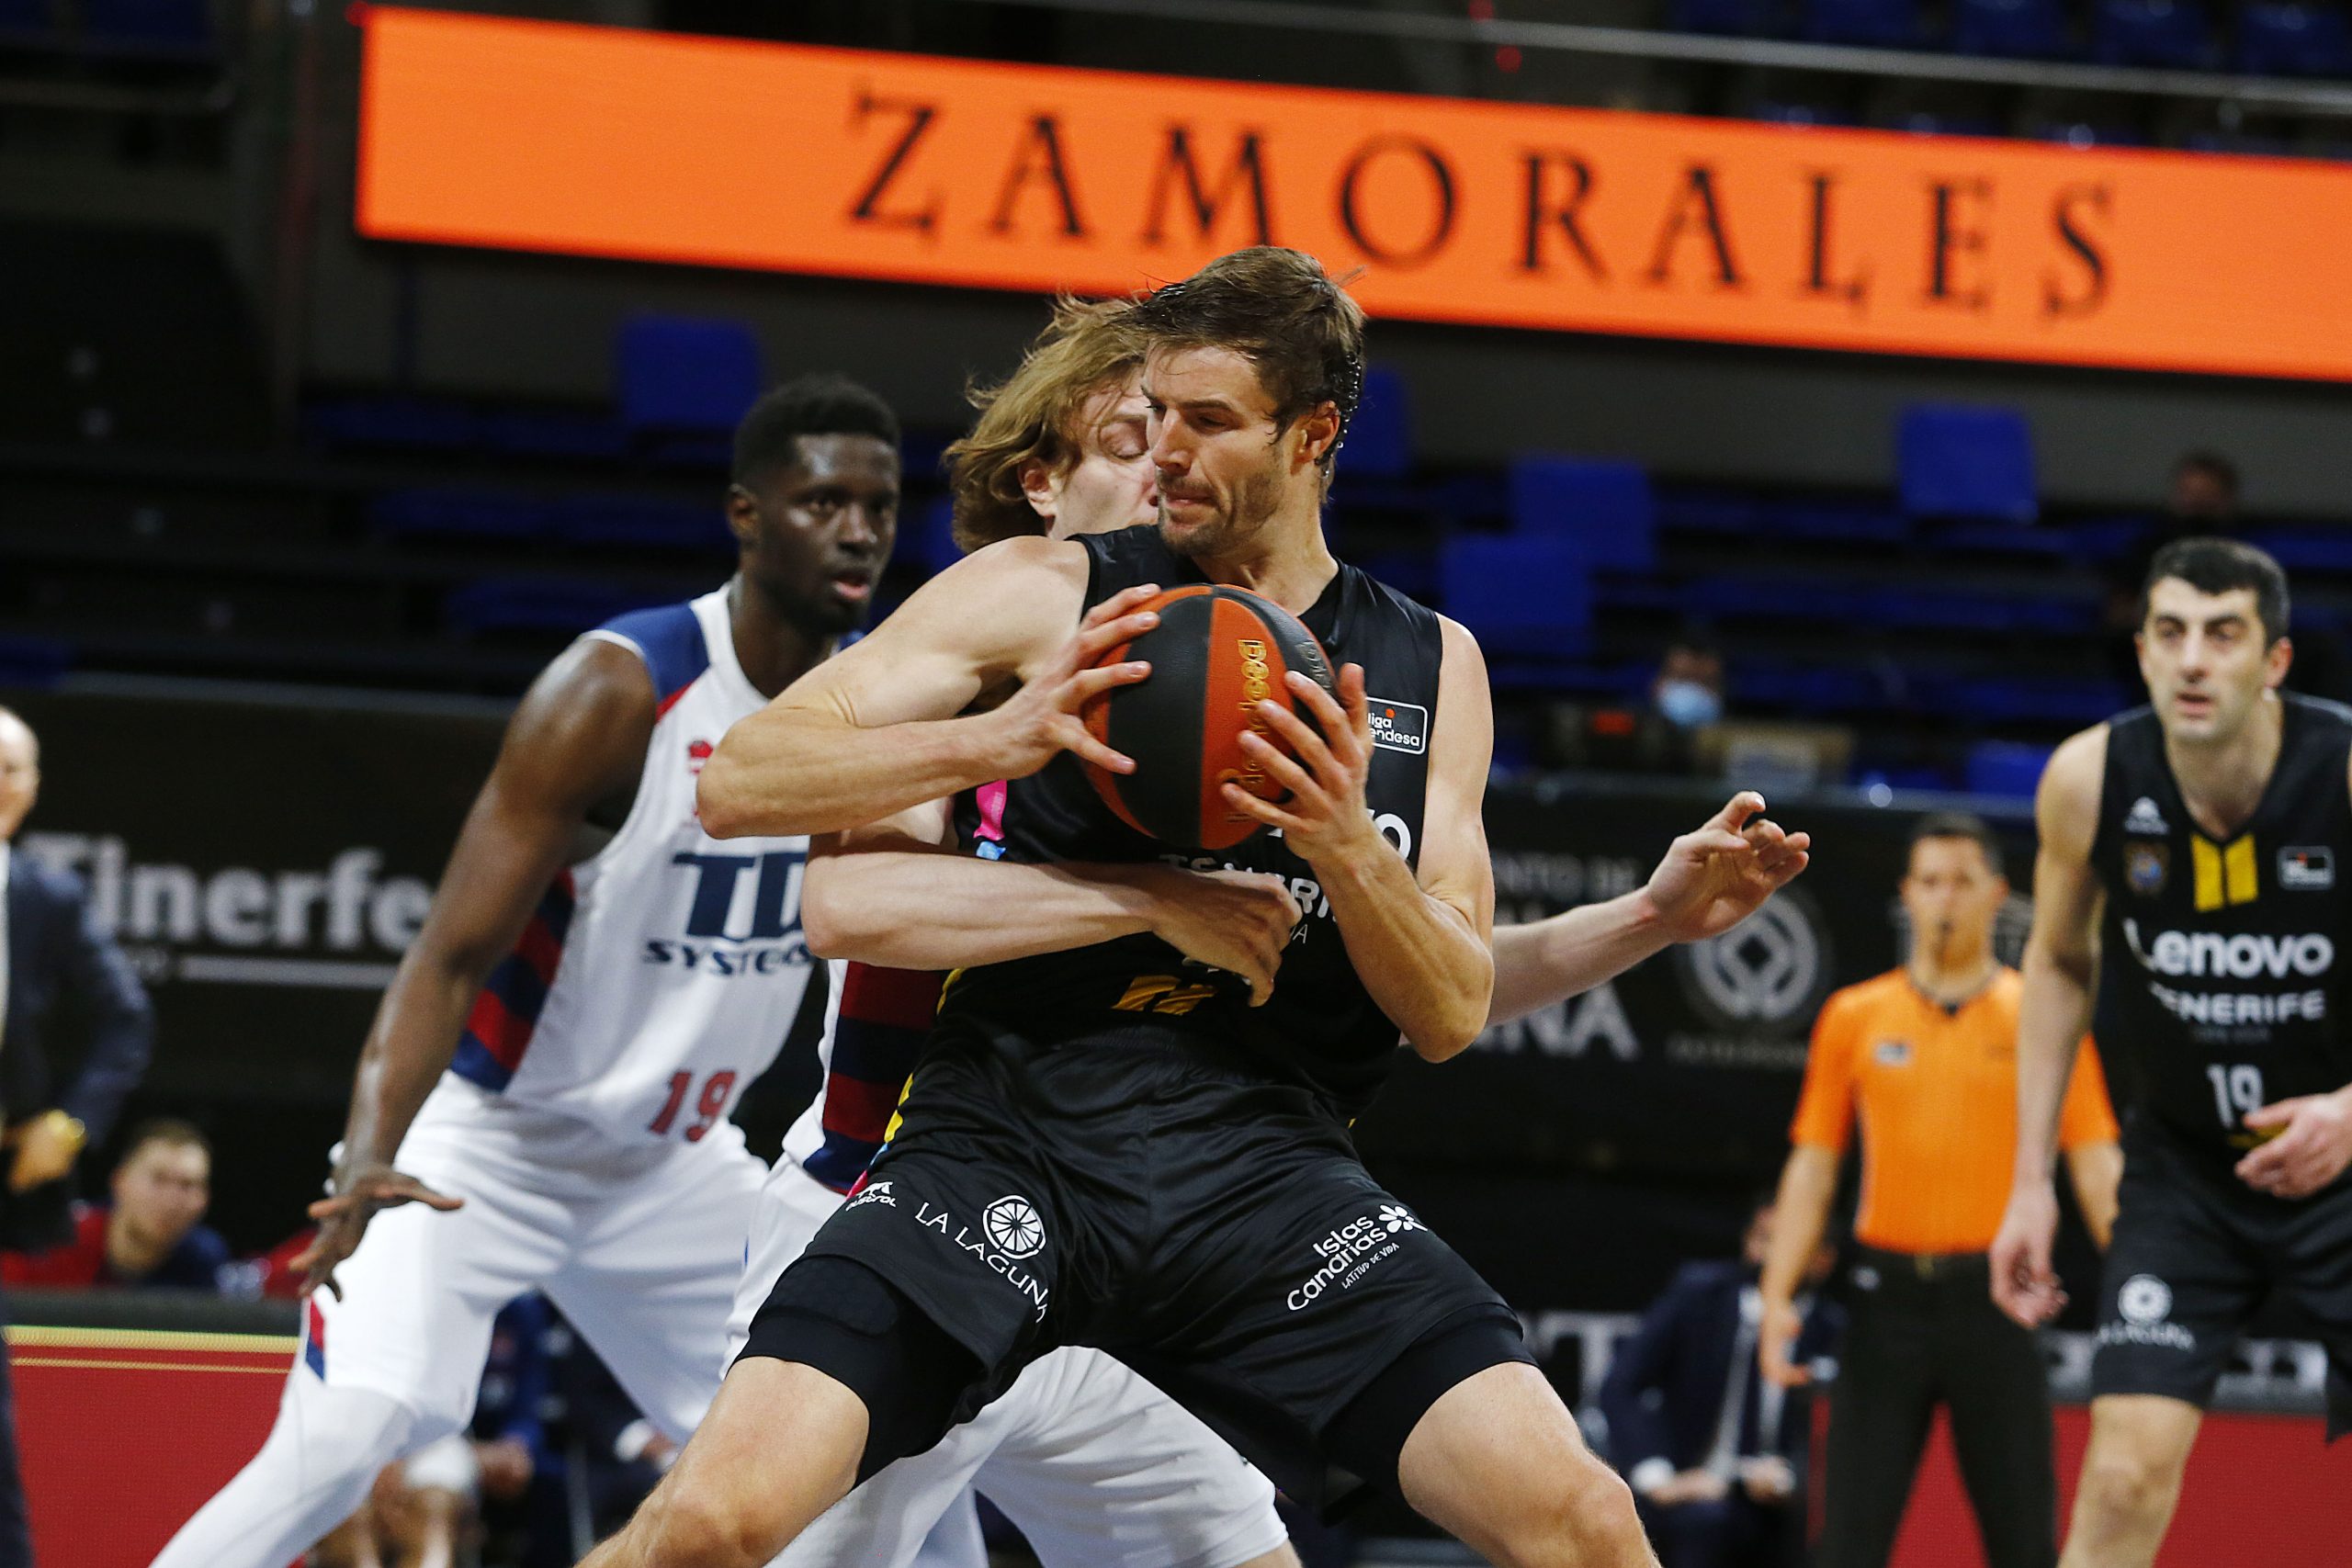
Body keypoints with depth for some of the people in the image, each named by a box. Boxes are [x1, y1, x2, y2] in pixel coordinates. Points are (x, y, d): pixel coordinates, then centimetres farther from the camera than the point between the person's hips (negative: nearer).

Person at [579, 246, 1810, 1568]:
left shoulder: (1431, 665, 14)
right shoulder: (1049, 593, 5)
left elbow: (1453, 1014, 9)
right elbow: (739, 783, -2)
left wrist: (1342, 846, -11)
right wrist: (996, 740, -18)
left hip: (1264, 1161, 2)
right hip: (1013, 1129, -2)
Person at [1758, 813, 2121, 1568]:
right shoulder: (1853, 1018, 9)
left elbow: (2096, 1166, 1)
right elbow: (1811, 1169, 10)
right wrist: (1778, 1296, 0)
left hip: (1995, 1299, -1)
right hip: (1889, 1298, 1)